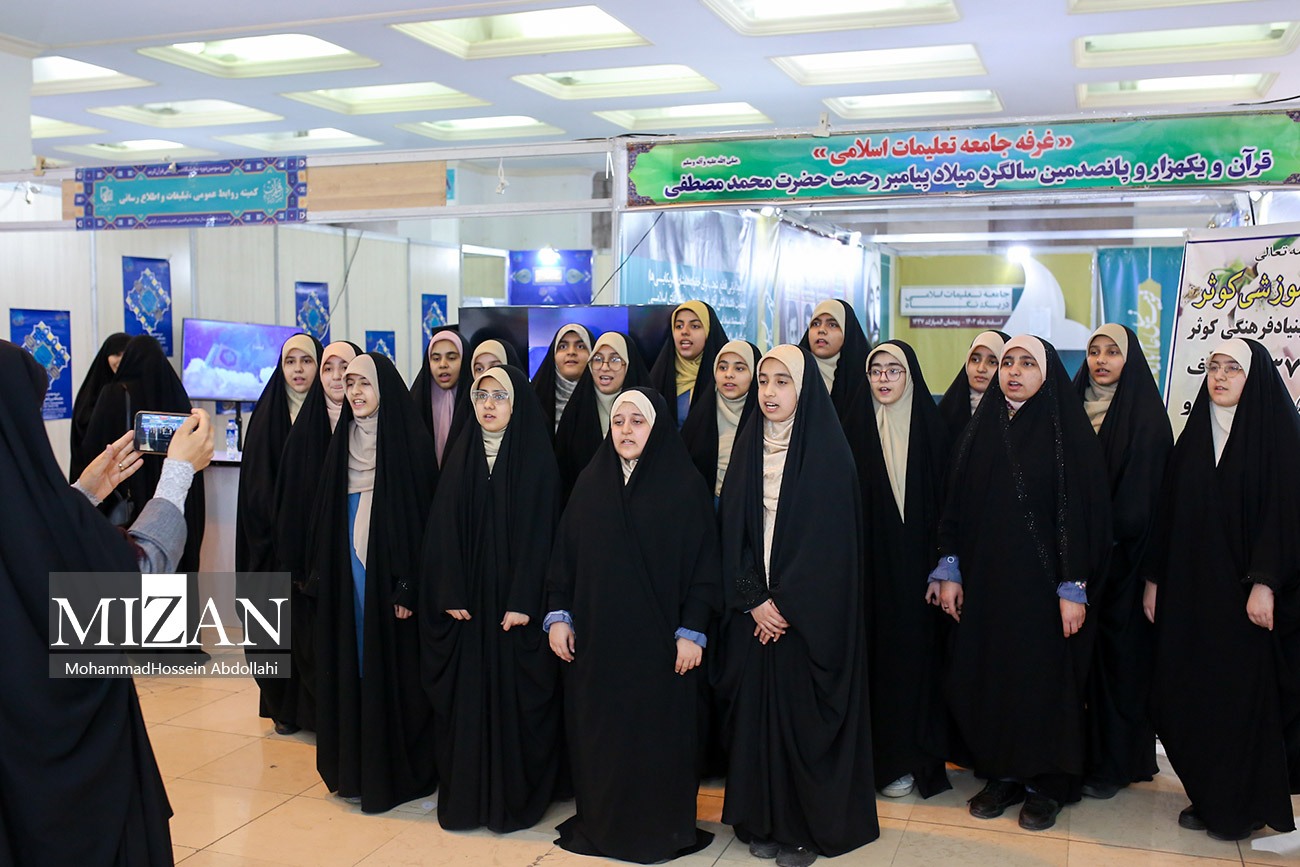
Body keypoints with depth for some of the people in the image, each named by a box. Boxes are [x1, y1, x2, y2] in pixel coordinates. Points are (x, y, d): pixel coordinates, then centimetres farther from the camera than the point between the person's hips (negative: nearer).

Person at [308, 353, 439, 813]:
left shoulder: (409, 442, -9)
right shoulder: (341, 443, 10)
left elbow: (419, 516, -12)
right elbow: (325, 516, 14)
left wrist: (408, 585, -15)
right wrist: (322, 575, 10)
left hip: (387, 575, -6)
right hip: (345, 579, 6)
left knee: (389, 667, -1)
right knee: (351, 666, 10)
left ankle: (394, 772, 11)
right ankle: (353, 766, 22)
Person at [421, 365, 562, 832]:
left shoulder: (536, 457, -3)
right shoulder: (460, 453, 7)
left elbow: (540, 531, -8)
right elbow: (444, 527, 3)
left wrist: (523, 601, -15)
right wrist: (450, 594, -6)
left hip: (515, 598, -3)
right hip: (466, 600, 3)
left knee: (515, 694, 2)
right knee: (464, 695, 6)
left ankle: (515, 796, 15)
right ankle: (464, 794, 19)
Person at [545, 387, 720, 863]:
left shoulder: (684, 485, -4)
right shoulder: (590, 484, 7)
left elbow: (703, 562, -6)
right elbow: (564, 553, 9)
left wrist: (692, 631, -10)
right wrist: (558, 614, 1)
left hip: (658, 640, -3)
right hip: (595, 637, 3)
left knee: (658, 732, 4)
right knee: (598, 734, 8)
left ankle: (662, 829, 19)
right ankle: (600, 821, 24)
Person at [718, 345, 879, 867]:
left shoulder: (827, 450, -7)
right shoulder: (748, 444, 6)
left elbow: (829, 538, -11)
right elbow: (733, 528, 4)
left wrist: (786, 603, -14)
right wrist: (753, 599, -7)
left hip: (811, 612, -4)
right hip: (755, 608, 4)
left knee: (804, 711, 1)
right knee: (757, 706, 7)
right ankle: (764, 820, 21)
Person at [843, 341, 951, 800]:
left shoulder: (931, 427, 2)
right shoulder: (855, 427, 4)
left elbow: (944, 500, 2)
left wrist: (942, 564, -5)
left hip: (915, 561, 0)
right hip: (869, 563, 0)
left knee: (915, 650, 2)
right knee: (875, 652, 2)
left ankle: (909, 757, 14)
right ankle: (878, 755, 14)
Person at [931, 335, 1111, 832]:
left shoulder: (1069, 433, -5)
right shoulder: (980, 430, 8)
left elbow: (1083, 511, -9)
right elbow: (957, 505, 9)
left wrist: (1075, 588, -14)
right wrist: (950, 571, 3)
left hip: (1042, 581, -4)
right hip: (985, 580, 4)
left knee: (1043, 678, 3)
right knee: (985, 676, 6)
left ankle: (1046, 784, 19)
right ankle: (1002, 776, 22)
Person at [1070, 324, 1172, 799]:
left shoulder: (1145, 416, -3)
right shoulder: (1074, 408, 11)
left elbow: (1141, 498, -9)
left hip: (1120, 557, -4)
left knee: (1117, 652, 1)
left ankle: (1113, 763, 11)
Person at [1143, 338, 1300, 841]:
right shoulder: (1195, 434, 11)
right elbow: (1169, 511, 11)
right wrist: (1155, 578, 8)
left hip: (1244, 591, -5)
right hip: (1191, 591, 5)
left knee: (1245, 695, 2)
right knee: (1193, 695, 5)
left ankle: (1246, 806, 16)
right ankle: (1210, 795, 19)